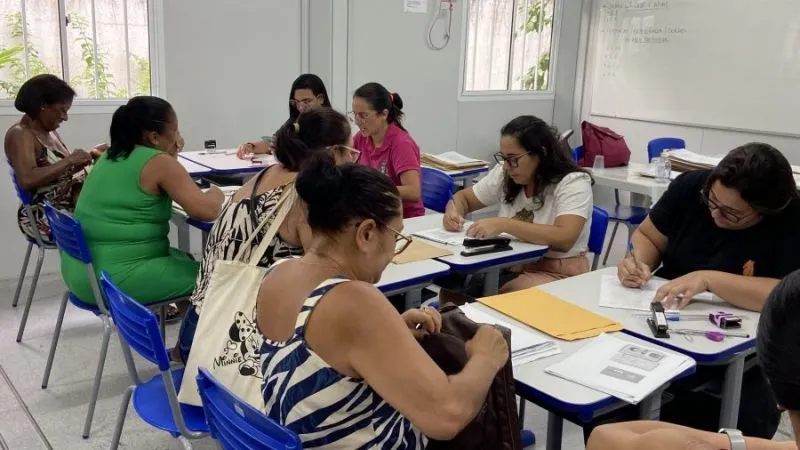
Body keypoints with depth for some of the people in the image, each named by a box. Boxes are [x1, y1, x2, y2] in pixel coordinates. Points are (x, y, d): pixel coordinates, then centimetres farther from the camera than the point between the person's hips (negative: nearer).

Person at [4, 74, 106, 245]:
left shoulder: (49, 132, 13)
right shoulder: (19, 134, -12)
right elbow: (27, 180, -28)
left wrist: (90, 155, 3)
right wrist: (70, 160, -23)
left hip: (67, 208, 9)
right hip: (43, 219, -8)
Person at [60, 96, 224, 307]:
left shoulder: (111, 156, 12)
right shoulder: (159, 162, -13)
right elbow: (207, 211, -19)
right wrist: (216, 194, 3)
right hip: (116, 279, -9)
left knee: (182, 258, 25)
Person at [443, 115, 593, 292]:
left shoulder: (574, 182, -14)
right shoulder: (504, 174, 3)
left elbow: (564, 239, -29)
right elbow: (463, 198, 16)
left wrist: (504, 224, -34)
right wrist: (453, 211, -9)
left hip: (559, 273, -5)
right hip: (511, 264, 5)